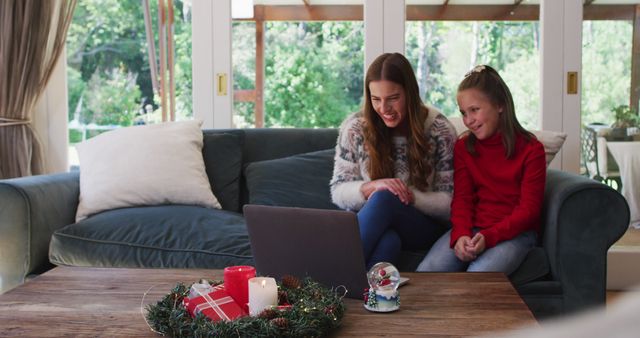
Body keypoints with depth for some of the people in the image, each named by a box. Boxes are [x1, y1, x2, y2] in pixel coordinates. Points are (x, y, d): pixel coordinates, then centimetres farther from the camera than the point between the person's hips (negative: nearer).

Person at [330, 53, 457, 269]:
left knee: (384, 198, -35)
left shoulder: (439, 130, -6)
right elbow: (338, 192, 1)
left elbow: (449, 204, -4)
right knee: (388, 240, -38)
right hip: (372, 224, 1)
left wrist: (410, 196, -22)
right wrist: (370, 187, -21)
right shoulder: (355, 127, -1)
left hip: (423, 227, 0)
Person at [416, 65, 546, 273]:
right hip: (471, 229, 4)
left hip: (514, 232, -3)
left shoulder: (531, 150, -1)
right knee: (425, 273, -23)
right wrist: (461, 234, -17)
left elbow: (528, 210, -6)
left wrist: (488, 237, -20)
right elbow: (461, 199, 4)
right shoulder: (463, 147, 12)